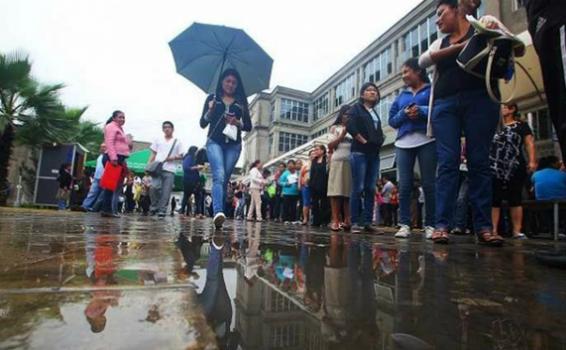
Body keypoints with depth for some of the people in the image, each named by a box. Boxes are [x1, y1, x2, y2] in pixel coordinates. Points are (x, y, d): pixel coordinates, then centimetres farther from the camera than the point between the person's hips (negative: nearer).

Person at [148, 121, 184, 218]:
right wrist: (148, 165, 5)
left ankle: (162, 210, 4)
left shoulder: (177, 142, 13)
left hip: (170, 170, -1)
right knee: (155, 187, -17)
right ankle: (154, 206, 3)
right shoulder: (158, 140, 18)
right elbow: (153, 154, 17)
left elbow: (181, 156, 11)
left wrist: (174, 157, -9)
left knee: (166, 191, -4)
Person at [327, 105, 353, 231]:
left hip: (351, 161, 3)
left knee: (348, 191, -2)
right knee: (336, 190, -8)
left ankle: (347, 219, -1)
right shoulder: (335, 128, 14)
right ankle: (335, 219, -9)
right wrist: (341, 135, -3)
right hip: (338, 161, -2)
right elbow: (330, 146, 4)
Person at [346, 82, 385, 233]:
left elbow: (379, 132, 23)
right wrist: (364, 141, -11)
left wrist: (378, 143, 4)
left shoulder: (375, 113, 24)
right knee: (358, 188, -8)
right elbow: (351, 126, -10)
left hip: (374, 154, 6)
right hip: (360, 152, -6)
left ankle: (367, 221, 4)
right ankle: (356, 222, -3)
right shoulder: (356, 108, 6)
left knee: (371, 189, 1)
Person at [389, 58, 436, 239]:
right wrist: (404, 114, -3)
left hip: (427, 141, -4)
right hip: (403, 143, 4)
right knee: (404, 186, -2)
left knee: (428, 184, -2)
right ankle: (404, 225, 1)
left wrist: (422, 111, -15)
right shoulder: (401, 95, 24)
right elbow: (392, 120, 16)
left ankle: (430, 225, 5)